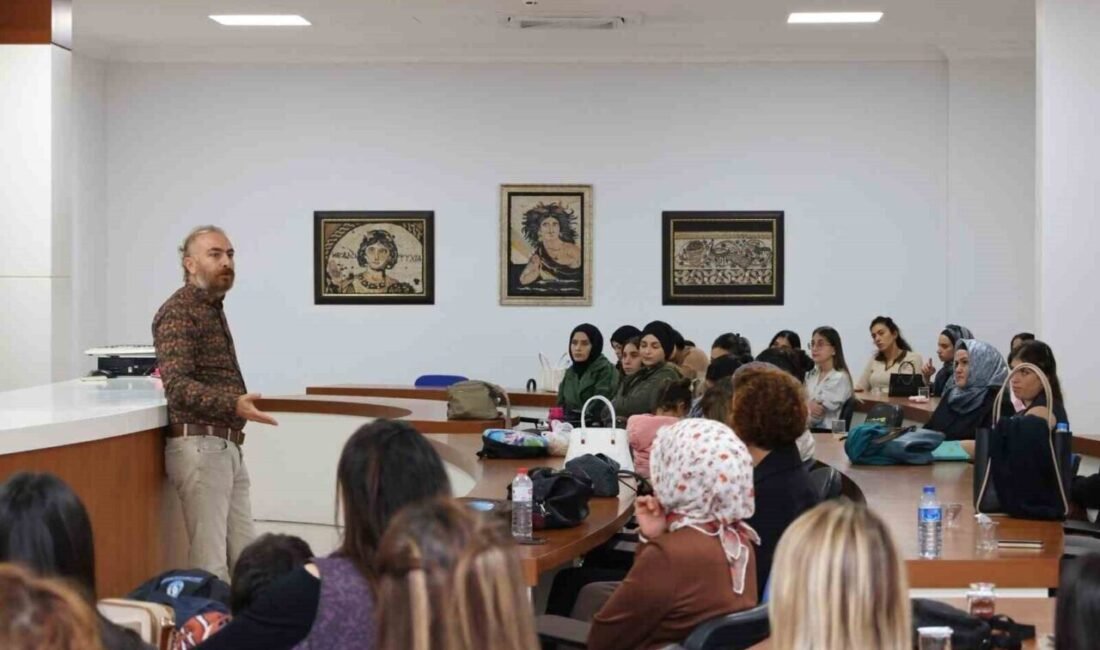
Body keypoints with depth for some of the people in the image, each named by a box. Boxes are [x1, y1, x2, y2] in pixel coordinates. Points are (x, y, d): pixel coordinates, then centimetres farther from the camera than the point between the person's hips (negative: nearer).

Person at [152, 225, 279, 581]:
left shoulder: (212, 309, 17)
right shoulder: (178, 312, -12)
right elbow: (177, 386, -24)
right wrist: (234, 405, -38)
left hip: (226, 447, 9)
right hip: (200, 446, -9)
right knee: (210, 563, -8)